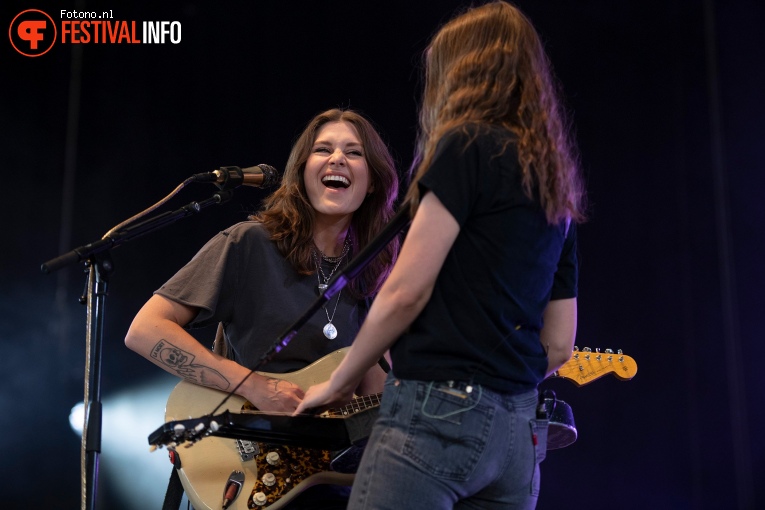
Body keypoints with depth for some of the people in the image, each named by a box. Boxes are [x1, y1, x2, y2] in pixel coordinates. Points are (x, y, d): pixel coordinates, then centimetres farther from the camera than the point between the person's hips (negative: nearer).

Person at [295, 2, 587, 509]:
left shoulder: (468, 144, -5)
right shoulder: (557, 187, 17)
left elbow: (405, 291, -10)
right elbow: (559, 345, 17)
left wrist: (339, 382, 2)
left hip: (436, 414, -8)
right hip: (518, 432, 8)